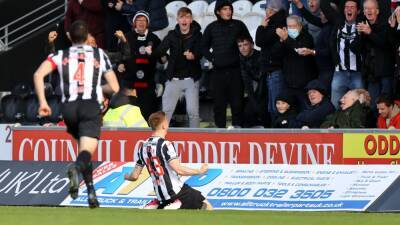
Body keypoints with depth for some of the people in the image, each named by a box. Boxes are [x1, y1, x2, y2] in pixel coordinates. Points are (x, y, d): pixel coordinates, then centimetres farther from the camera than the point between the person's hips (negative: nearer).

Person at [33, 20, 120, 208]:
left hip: (69, 107, 2)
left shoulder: (61, 55, 13)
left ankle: (91, 191, 16)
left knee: (83, 148, 23)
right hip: (91, 106, -2)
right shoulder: (100, 55, 14)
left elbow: (38, 75, -4)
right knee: (86, 152, -15)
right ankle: (76, 168, -50)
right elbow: (114, 87, 14)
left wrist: (42, 102, -1)